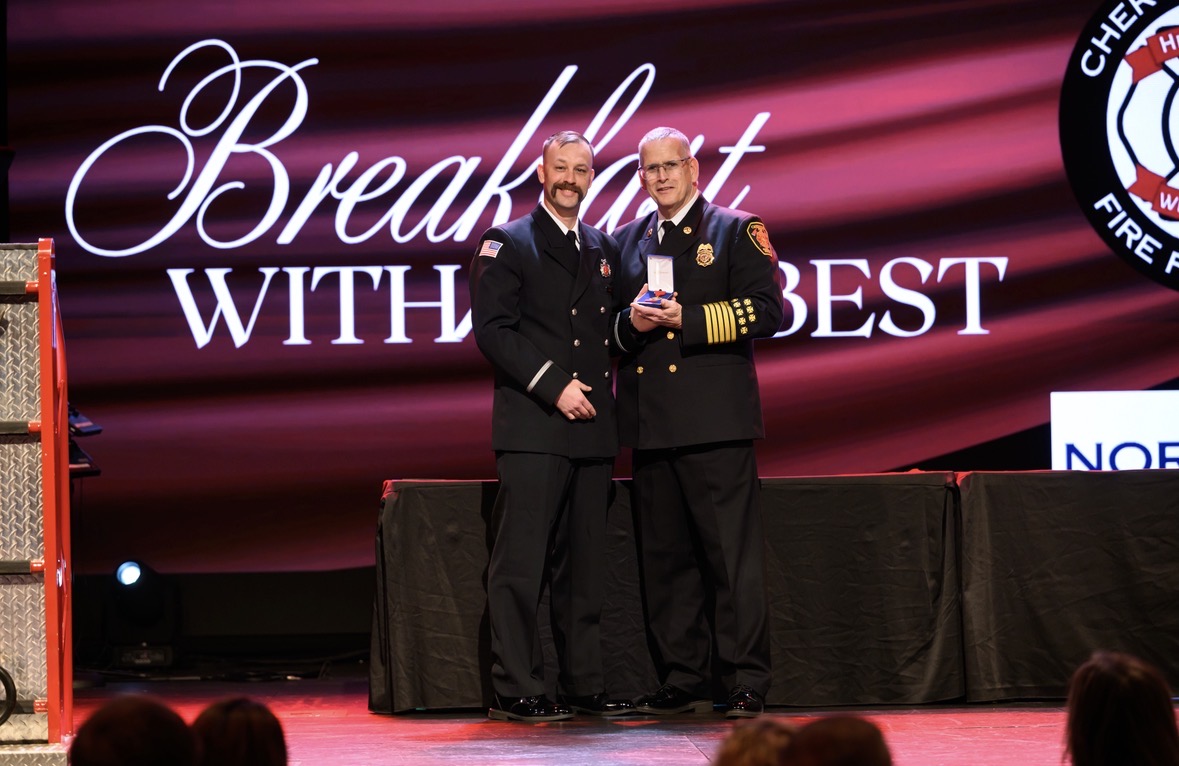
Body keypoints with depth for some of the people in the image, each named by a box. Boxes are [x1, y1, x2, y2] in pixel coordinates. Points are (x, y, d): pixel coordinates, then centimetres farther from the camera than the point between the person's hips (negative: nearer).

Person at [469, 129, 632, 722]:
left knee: (584, 563, 7)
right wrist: (555, 386, -14)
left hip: (591, 428, 6)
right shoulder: (507, 245, 0)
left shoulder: (602, 249, 18)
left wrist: (607, 390, 8)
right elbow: (492, 330, -9)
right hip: (532, 429, -6)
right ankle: (515, 690, -7)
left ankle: (583, 684, 11)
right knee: (520, 563, -8)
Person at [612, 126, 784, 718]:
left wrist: (688, 319, -13)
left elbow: (766, 310, -5)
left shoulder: (736, 231, 5)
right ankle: (682, 681, 12)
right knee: (664, 558, 6)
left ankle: (746, 683, -5)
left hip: (715, 421, -5)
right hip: (650, 422, 5)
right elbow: (605, 323, 20)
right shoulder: (625, 241, 19)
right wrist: (631, 323, -2)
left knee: (733, 555, -7)